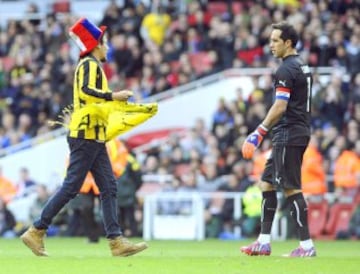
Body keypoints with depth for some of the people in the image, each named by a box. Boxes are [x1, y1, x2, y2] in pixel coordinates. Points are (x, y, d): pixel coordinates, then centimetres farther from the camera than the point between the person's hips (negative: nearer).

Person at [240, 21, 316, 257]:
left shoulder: (286, 70, -14)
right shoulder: (303, 67, 16)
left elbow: (280, 107, -21)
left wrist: (259, 133, -21)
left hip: (288, 135, -10)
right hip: (300, 132, 10)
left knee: (291, 188, -8)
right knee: (267, 183, 12)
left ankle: (307, 246, -8)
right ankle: (264, 242, 12)